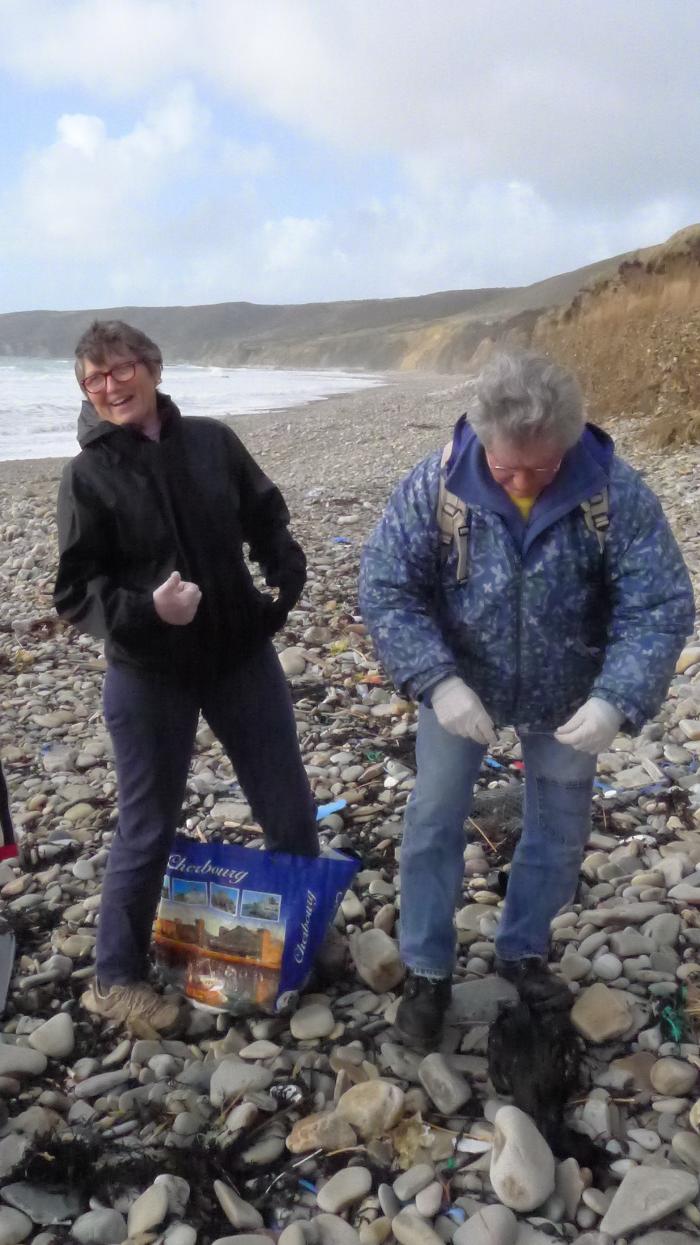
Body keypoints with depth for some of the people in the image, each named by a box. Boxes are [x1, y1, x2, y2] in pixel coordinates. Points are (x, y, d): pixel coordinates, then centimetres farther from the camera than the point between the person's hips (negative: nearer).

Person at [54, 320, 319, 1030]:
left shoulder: (212, 441, -1)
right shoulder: (87, 475, -7)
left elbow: (267, 519, 12)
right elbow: (74, 592, -8)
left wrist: (286, 575, -7)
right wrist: (145, 609, -26)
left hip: (242, 655, 3)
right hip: (148, 675, -3)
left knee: (290, 809, 14)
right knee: (146, 829, 9)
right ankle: (115, 979, 30)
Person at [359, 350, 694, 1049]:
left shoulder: (617, 494, -23)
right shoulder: (436, 485, -23)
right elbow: (384, 588, -21)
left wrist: (617, 701, -36)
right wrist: (438, 681, -33)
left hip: (566, 698, 1)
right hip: (459, 686, -1)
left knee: (560, 831, 15)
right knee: (433, 826, 7)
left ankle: (523, 951, 40)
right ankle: (426, 972, 27)